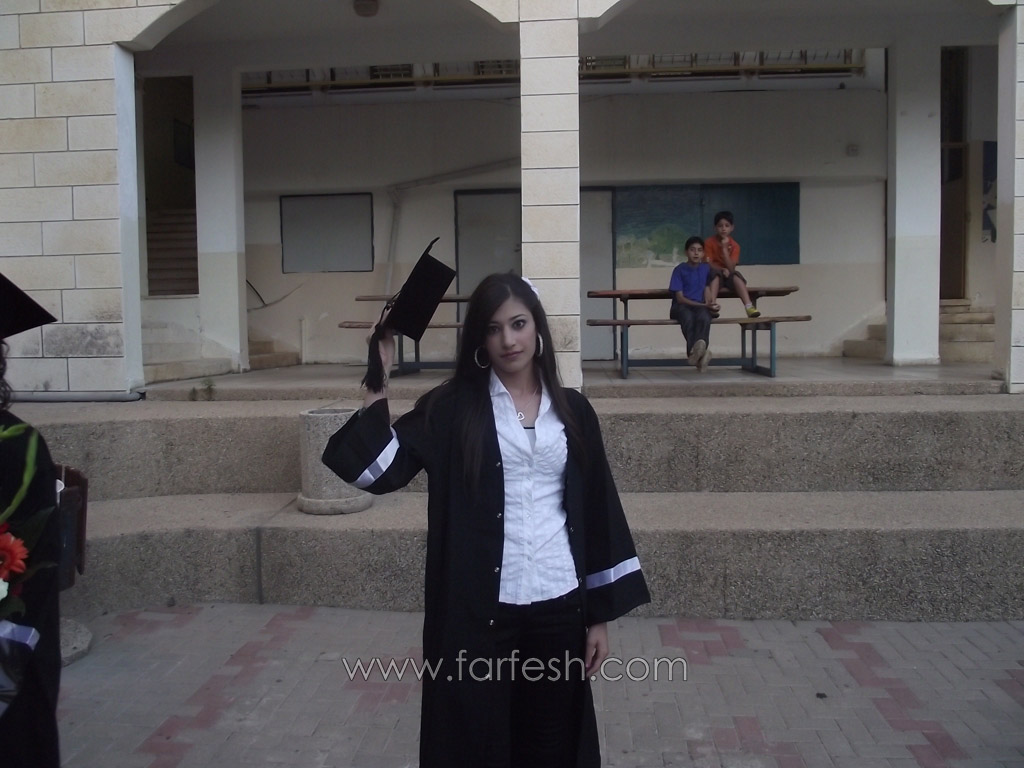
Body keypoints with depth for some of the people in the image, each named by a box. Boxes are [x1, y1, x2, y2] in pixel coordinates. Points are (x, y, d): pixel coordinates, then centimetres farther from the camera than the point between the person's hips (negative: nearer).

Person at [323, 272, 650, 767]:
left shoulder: (572, 410, 6)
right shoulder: (451, 408, -1)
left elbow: (596, 510, 6)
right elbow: (378, 469, -12)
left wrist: (601, 614, 5)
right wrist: (378, 382, -18)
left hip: (559, 606, 2)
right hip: (478, 610, -2)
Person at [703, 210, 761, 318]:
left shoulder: (734, 245, -3)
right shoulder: (709, 242, -5)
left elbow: (731, 269, -14)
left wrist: (725, 249, -21)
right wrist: (722, 270, -27)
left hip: (728, 277, 2)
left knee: (736, 276, -31)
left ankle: (749, 306, -45)